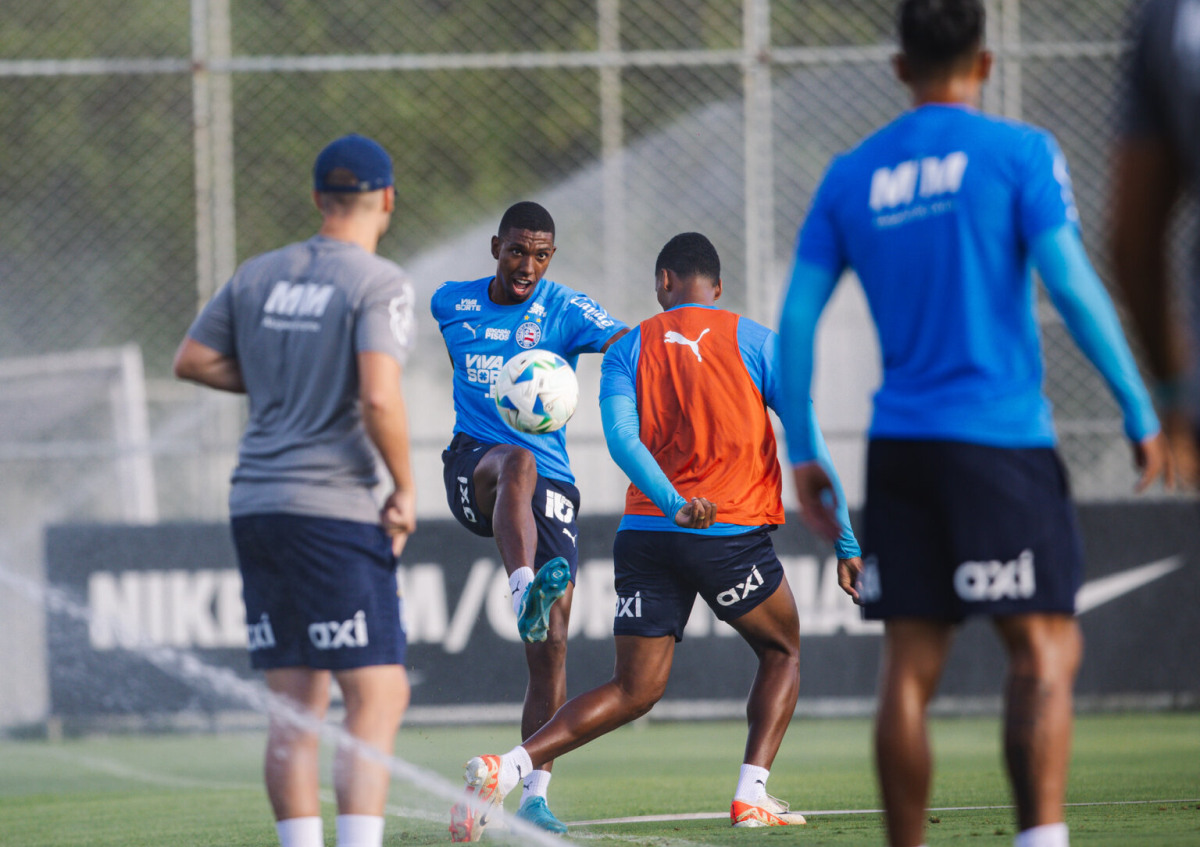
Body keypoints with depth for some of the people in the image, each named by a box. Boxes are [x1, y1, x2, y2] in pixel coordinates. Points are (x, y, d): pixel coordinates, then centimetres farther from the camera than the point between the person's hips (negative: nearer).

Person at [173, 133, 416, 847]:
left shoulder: (258, 275, 11)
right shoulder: (379, 284, -9)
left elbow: (193, 360, 19)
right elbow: (379, 398, -19)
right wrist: (405, 491, -8)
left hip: (254, 504, 7)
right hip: (335, 510, -7)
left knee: (296, 707, 9)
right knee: (378, 699, -7)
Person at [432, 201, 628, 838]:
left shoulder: (563, 309, 0)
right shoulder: (450, 305, 9)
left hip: (549, 484, 0)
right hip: (472, 467, 0)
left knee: (550, 646, -6)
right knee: (519, 463, -39)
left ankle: (535, 794, 0)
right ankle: (524, 592, -64)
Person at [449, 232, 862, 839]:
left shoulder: (628, 350, 11)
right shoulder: (755, 342, 6)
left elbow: (621, 436, -7)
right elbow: (808, 441, 1)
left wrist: (674, 502, -19)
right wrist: (846, 542, 2)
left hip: (646, 532, 3)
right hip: (734, 533, -3)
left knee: (633, 691, 7)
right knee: (782, 652, 21)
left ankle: (507, 768, -12)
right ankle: (752, 796, 5)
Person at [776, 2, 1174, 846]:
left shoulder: (852, 176, 11)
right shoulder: (1019, 153, -1)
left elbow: (796, 317, 9)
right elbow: (1072, 285, -10)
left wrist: (802, 450, 16)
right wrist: (1140, 412, -5)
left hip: (898, 447, 4)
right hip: (1000, 435, -4)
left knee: (910, 665, 5)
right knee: (1044, 650, -5)